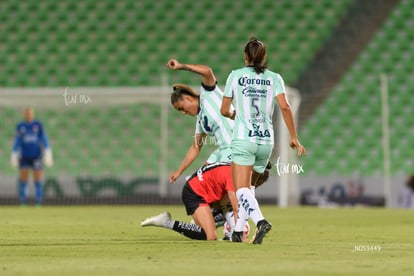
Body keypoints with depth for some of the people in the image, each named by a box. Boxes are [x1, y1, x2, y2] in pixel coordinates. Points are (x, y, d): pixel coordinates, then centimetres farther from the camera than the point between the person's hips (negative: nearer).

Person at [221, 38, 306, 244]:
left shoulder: (235, 76, 4)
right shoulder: (274, 78, 7)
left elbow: (224, 110, 8)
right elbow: (284, 106, -6)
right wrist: (294, 138, -2)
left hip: (243, 139, -3)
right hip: (266, 140, 3)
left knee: (242, 189, -11)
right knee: (247, 187, 19)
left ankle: (260, 221, -35)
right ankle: (238, 231, 16)